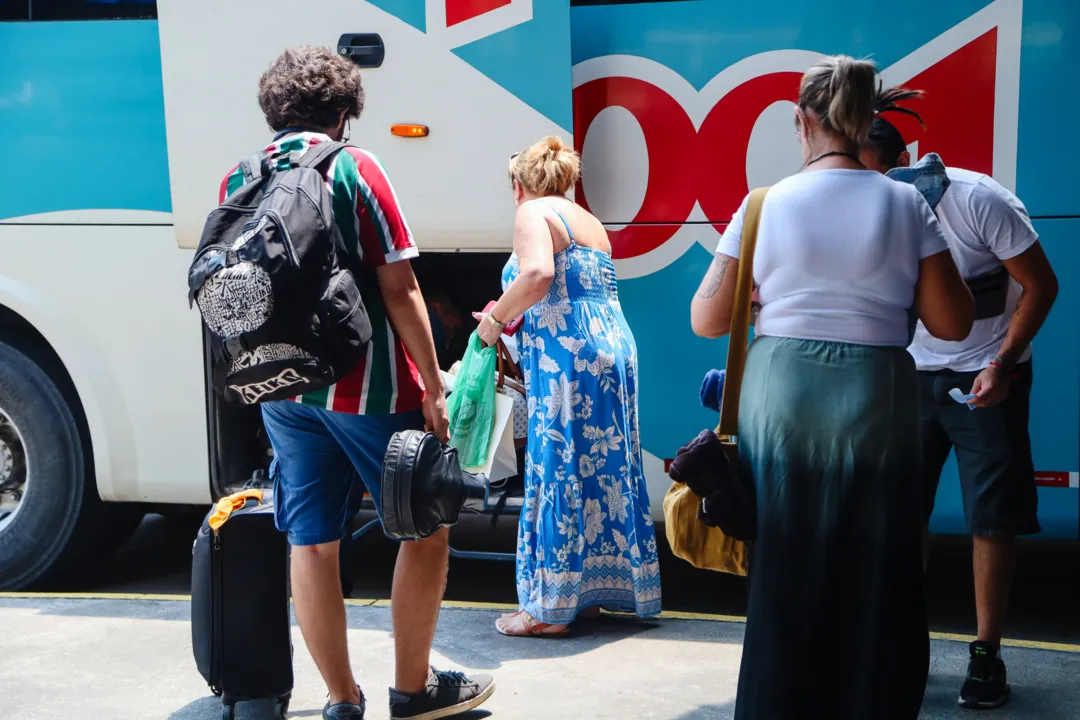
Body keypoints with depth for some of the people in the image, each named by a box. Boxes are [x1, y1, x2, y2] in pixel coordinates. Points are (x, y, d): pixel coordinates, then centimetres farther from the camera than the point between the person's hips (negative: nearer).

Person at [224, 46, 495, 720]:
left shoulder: (239, 180, 6)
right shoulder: (354, 167, -9)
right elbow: (399, 286, -12)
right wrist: (433, 386, -7)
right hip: (367, 387, -5)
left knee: (312, 542, 9)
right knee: (424, 530, 10)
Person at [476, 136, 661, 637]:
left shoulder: (533, 213, -2)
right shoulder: (590, 224, 24)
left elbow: (537, 275, -20)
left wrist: (496, 318, -7)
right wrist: (515, 320, 31)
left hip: (567, 356, -9)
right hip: (614, 346, 9)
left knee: (559, 472, -5)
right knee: (603, 472, 11)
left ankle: (550, 608, -1)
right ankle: (593, 591, 19)